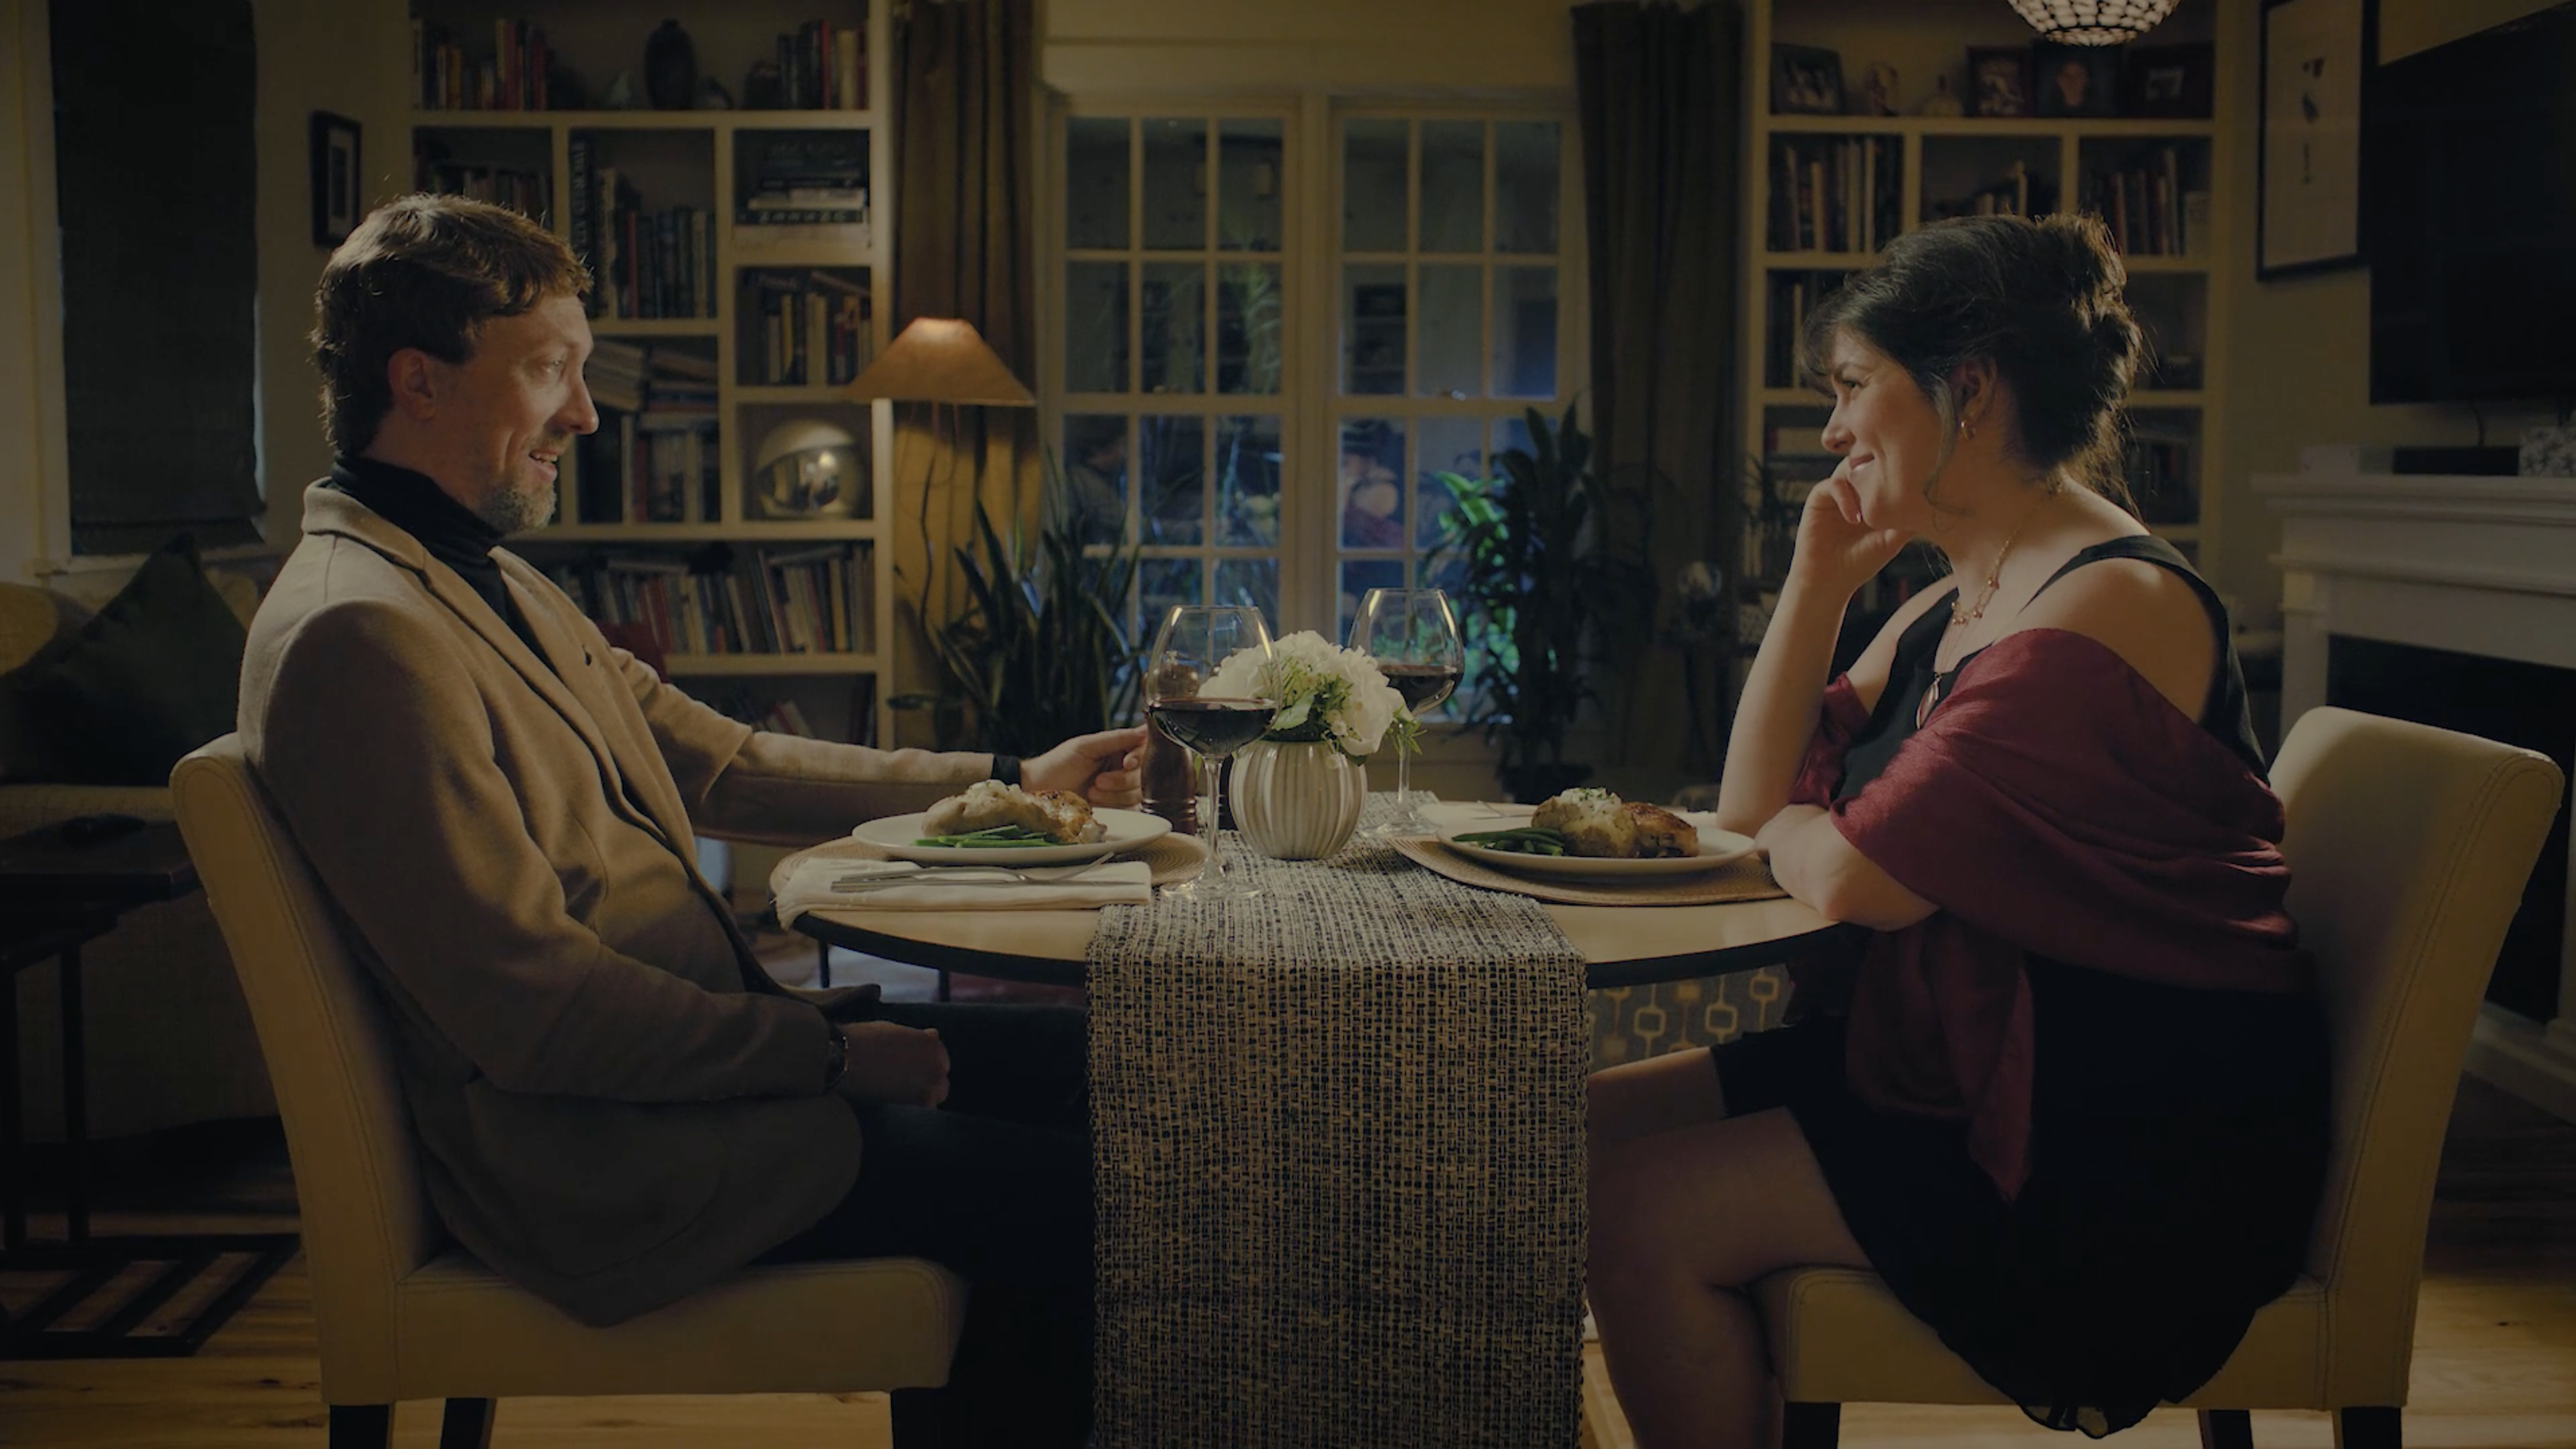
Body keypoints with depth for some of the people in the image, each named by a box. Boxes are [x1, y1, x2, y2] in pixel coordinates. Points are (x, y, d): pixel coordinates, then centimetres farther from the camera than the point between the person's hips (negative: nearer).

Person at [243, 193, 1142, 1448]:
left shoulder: (492, 585, 14)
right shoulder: (359, 635, -20)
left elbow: (723, 764, 17)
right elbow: (530, 1005, -24)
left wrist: (1007, 781, 14)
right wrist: (828, 1052, -18)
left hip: (700, 1046, 10)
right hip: (604, 1161, -10)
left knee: (1073, 1058, 10)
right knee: (1073, 1199, -14)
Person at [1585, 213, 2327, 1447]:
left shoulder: (2111, 607, -20)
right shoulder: (1950, 610, 11)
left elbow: (1854, 878, -25)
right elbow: (1752, 804, 10)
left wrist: (1792, 828, -1)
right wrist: (1817, 581, 2)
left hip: (2123, 1148, -9)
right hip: (1952, 1060, 10)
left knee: (1642, 1213, -17)